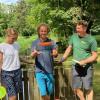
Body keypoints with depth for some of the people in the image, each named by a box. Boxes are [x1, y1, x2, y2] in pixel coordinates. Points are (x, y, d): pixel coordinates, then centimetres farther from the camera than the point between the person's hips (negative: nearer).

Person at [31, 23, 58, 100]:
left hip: (50, 71, 2)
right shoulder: (35, 43, -1)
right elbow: (32, 55, -14)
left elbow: (55, 53, -8)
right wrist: (34, 53, -38)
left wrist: (55, 54, -33)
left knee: (49, 92, 13)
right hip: (40, 71, -2)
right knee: (43, 93, -8)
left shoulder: (51, 42, 2)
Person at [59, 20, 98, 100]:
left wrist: (84, 61, -19)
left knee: (88, 88, 1)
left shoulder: (91, 39, -9)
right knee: (76, 88, 8)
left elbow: (95, 55, -6)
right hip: (75, 66, 4)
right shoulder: (74, 36, 4)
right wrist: (62, 60, 10)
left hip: (87, 67, -4)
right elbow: (69, 49, 15)